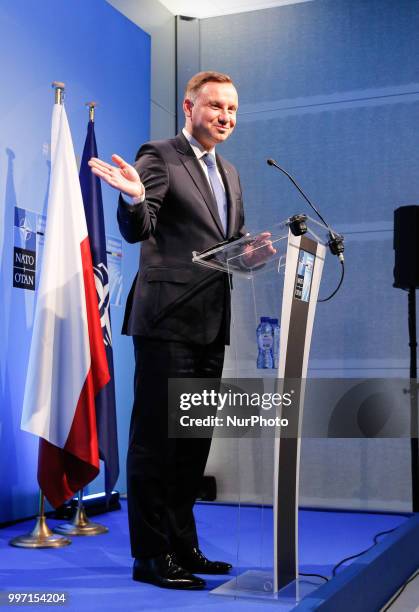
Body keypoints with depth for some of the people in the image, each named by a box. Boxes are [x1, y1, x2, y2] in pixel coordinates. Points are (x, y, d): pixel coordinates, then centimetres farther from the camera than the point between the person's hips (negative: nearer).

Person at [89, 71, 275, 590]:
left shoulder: (229, 174, 20)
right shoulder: (159, 157, -3)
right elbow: (136, 230, -13)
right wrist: (134, 198, -34)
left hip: (210, 324, 8)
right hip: (168, 319, -8)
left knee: (195, 439, 13)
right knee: (156, 437, -3)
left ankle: (183, 546, 24)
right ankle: (150, 556, 6)